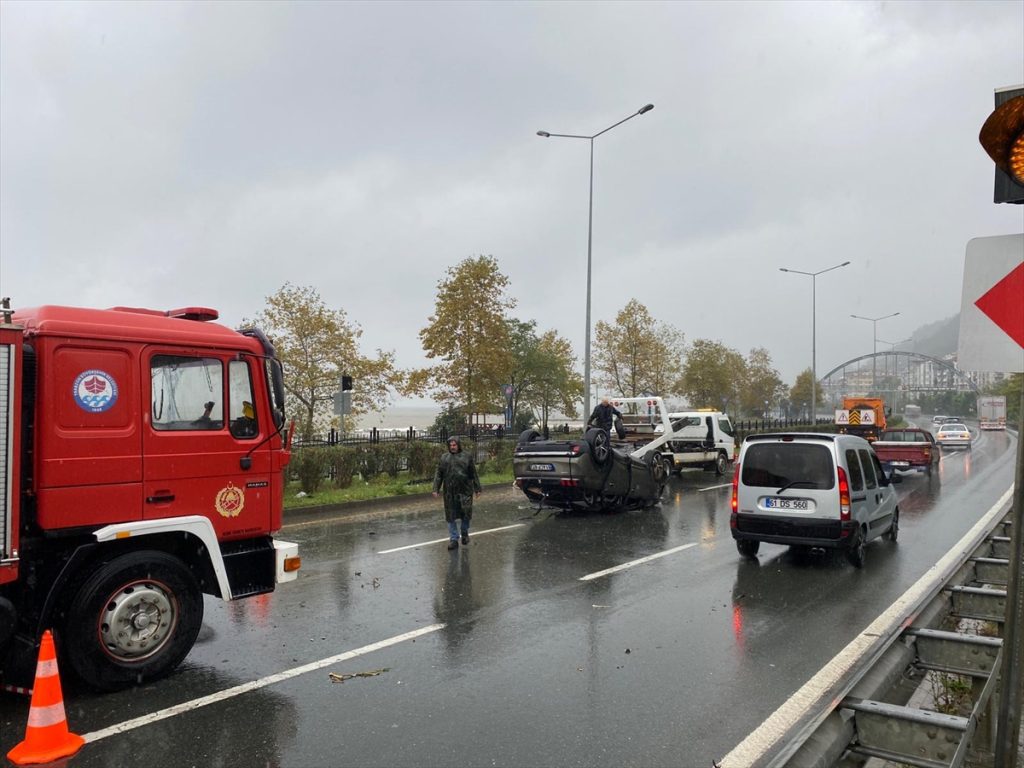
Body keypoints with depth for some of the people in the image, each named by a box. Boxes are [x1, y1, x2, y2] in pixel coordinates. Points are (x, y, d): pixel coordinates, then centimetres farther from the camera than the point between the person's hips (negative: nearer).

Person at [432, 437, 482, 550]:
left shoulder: (467, 457, 6)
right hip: (450, 492, 1)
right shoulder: (444, 458, 10)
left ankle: (465, 532, 26)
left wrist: (477, 489, 6)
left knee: (466, 513, 0)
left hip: (465, 491, -1)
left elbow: (474, 474, 8)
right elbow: (438, 475, 9)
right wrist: (435, 489, 1)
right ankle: (453, 539, 12)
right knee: (451, 516, 3)